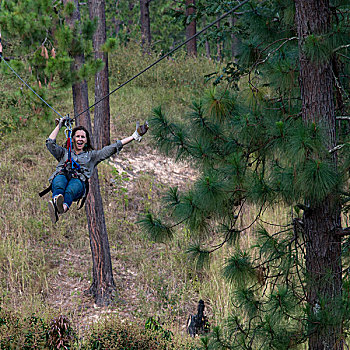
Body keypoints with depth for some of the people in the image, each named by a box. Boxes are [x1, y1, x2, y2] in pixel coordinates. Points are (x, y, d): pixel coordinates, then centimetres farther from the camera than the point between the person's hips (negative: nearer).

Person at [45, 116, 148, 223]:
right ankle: (56, 201, -74)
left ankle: (63, 207, -74)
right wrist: (59, 125, 32)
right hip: (61, 176, 1)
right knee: (60, 179, -40)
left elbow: (112, 148, 28)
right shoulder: (64, 153, 36)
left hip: (79, 181, -1)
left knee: (73, 186, -41)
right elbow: (50, 143, 25)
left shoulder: (91, 155, 33)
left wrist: (134, 136, 24)